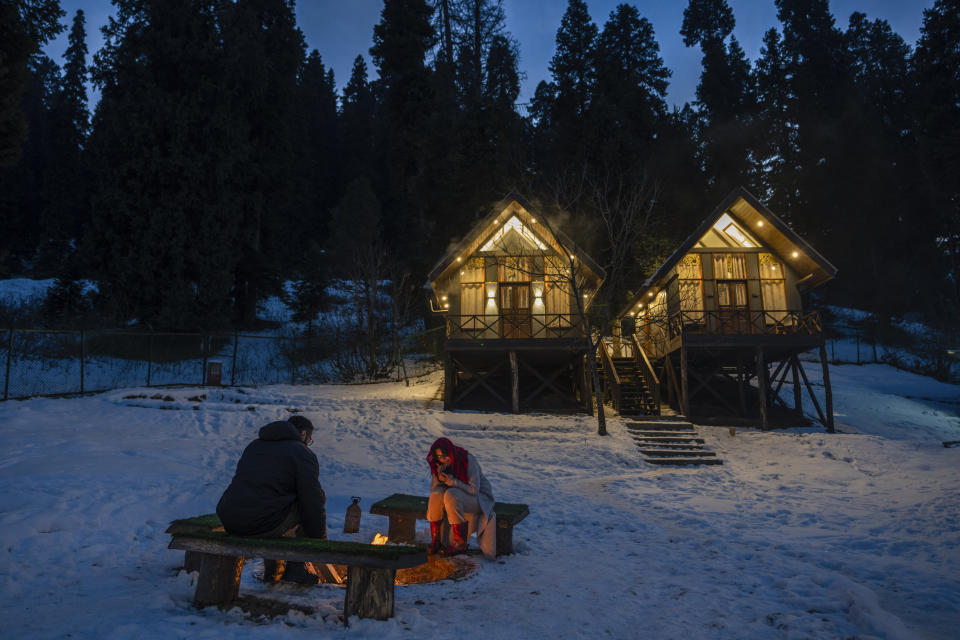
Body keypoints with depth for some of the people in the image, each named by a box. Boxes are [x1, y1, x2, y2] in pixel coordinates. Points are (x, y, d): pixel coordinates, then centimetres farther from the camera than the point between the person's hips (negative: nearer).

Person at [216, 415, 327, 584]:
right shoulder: (302, 453, 2)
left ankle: (272, 569, 34)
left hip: (230, 523, 7)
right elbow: (312, 501, -2)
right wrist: (320, 539, 10)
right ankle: (298, 567, 14)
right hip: (264, 525, -7)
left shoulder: (254, 445, 24)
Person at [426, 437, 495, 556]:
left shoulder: (468, 460, -22)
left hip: (479, 498, -5)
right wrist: (438, 476, -27)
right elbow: (433, 489, -7)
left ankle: (460, 543, -25)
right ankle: (435, 540, -15)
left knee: (450, 495, -33)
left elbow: (474, 490, -23)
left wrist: (451, 481, -31)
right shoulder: (439, 465, -6)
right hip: (457, 497, 5)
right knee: (437, 493, -25)